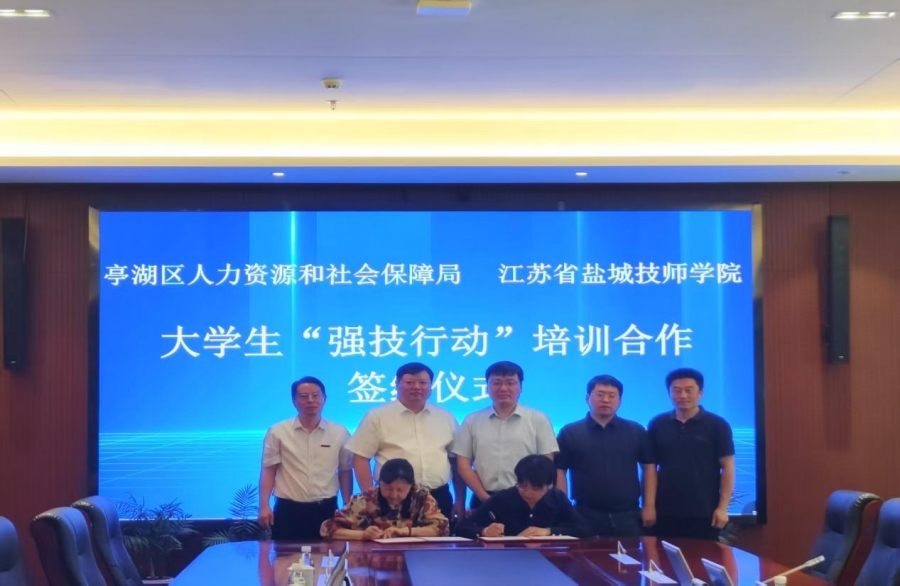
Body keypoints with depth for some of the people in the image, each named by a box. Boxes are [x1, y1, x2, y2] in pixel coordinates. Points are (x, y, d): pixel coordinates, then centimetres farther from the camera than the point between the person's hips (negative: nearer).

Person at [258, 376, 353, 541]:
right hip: (288, 510, -1)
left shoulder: (340, 433, 4)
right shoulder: (278, 432, 0)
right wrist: (264, 506, -7)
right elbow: (268, 470, 1)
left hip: (326, 509, 1)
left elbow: (345, 471, 10)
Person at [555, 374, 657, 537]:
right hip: (586, 516, -1)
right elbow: (559, 471, 2)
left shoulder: (636, 431, 8)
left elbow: (649, 467, 9)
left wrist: (649, 505, 2)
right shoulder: (570, 433, 3)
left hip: (628, 515, 1)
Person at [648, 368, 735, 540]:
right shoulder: (657, 425, 5)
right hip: (665, 512, 2)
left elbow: (727, 467, -2)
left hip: (704, 513, -2)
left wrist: (722, 507, -7)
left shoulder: (717, 425, -2)